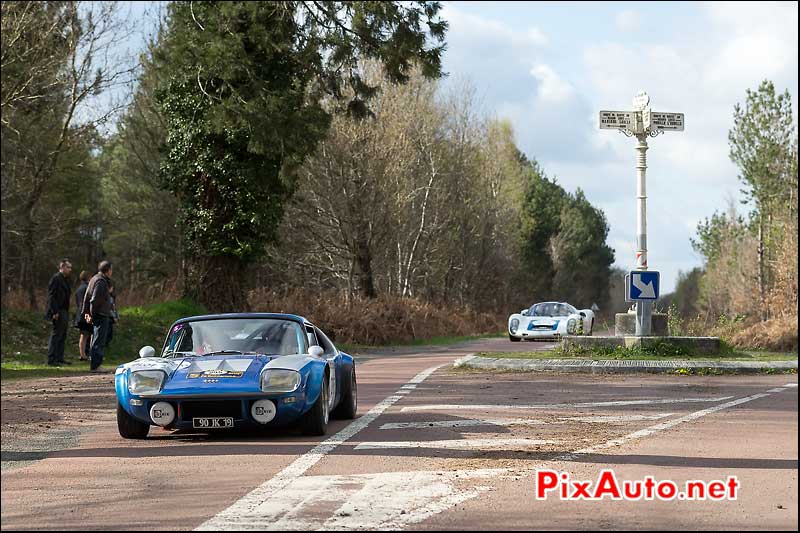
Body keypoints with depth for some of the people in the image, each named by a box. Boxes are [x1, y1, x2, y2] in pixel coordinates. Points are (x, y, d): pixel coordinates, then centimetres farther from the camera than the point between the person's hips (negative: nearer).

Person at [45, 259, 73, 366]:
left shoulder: (65, 279, 17)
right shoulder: (56, 278, -12)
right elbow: (51, 296, -17)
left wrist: (67, 312, 16)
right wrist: (54, 312, -21)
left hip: (64, 312, 9)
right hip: (58, 312, -9)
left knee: (62, 336, 11)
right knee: (56, 335, -8)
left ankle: (59, 358, 16)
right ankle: (51, 359, -6)